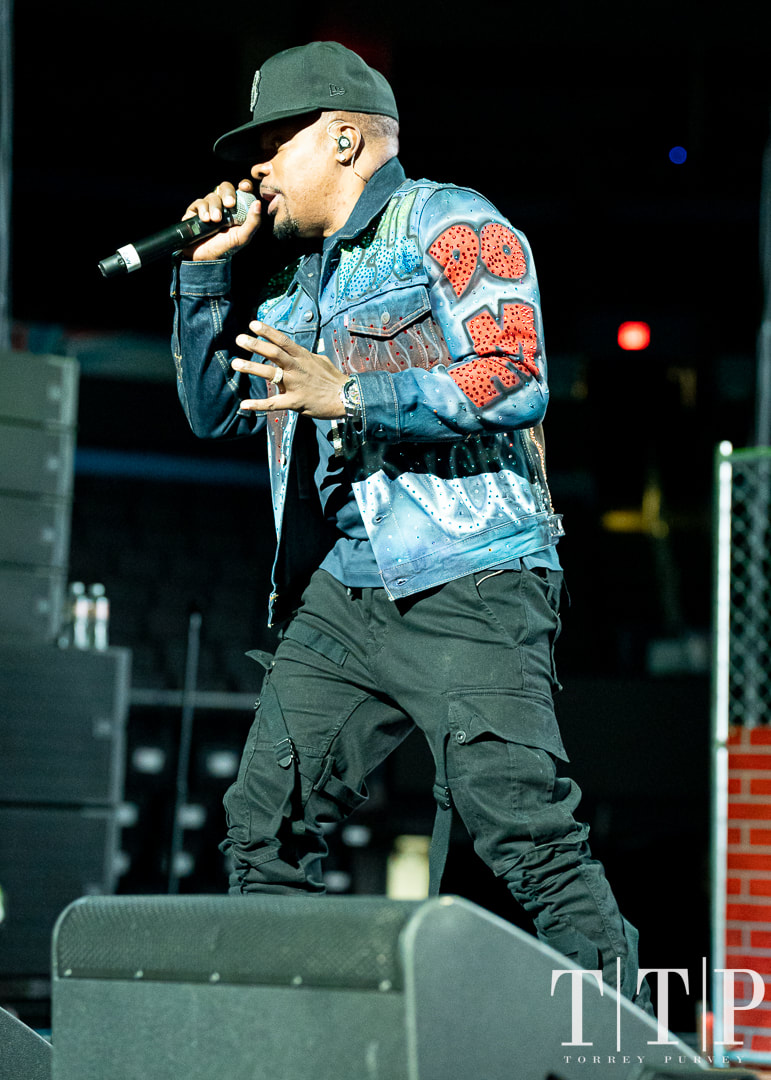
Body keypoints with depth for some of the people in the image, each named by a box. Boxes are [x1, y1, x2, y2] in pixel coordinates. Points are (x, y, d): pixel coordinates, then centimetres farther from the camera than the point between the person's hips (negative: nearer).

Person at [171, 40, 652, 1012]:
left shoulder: (449, 225, -1)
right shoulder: (305, 283, 24)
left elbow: (514, 380, -14)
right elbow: (213, 410, 28)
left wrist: (347, 395, -19)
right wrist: (206, 268, 17)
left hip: (469, 589, -8)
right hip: (340, 595, 8)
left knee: (527, 833, -15)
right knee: (263, 824, 2)